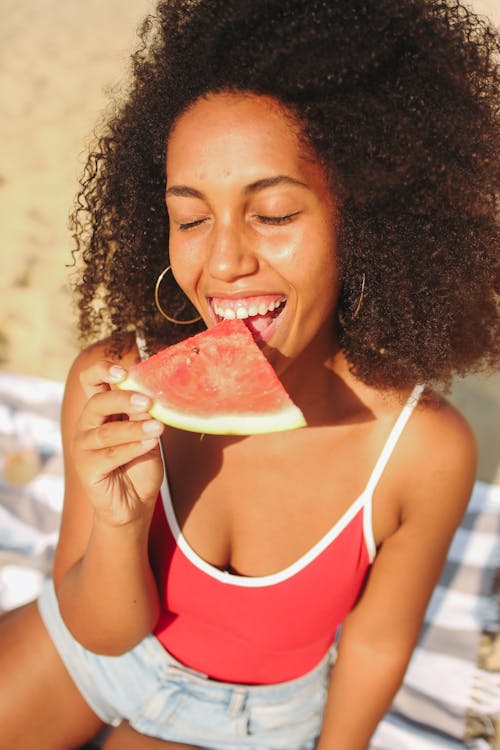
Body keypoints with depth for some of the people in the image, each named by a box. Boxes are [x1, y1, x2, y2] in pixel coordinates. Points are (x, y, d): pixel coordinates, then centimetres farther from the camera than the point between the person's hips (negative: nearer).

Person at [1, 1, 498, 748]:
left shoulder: (426, 450, -30)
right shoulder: (114, 384, -27)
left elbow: (377, 642, -12)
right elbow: (104, 629, -16)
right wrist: (120, 520, -37)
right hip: (92, 646, 2)